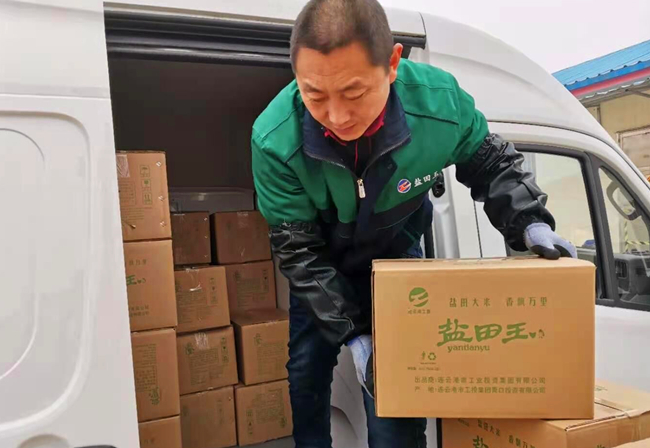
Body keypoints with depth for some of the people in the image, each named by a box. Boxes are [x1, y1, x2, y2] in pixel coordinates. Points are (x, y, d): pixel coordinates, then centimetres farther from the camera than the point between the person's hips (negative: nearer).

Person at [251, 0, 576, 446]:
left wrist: (530, 224, -21)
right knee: (305, 374, 6)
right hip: (320, 265, 0)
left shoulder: (440, 103, -30)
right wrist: (351, 333, -23)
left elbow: (493, 164, -6)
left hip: (395, 256, 0)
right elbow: (298, 250, -21)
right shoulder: (275, 140, -33)